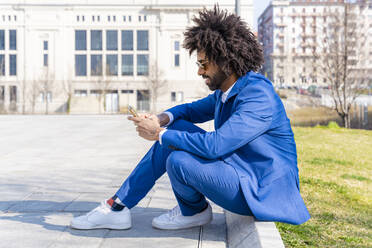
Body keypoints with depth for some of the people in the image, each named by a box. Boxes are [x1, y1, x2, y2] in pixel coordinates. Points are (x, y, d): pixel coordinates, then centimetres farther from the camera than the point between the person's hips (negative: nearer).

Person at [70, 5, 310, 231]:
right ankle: (118, 208, 6)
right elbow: (194, 110, 21)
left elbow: (215, 145, -33)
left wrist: (160, 134, -21)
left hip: (262, 192, -9)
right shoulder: (226, 90, 5)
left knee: (178, 161, -28)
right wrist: (163, 119, -2)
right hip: (238, 169, 9)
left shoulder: (259, 96, -24)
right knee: (175, 129, 3)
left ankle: (195, 211, 6)